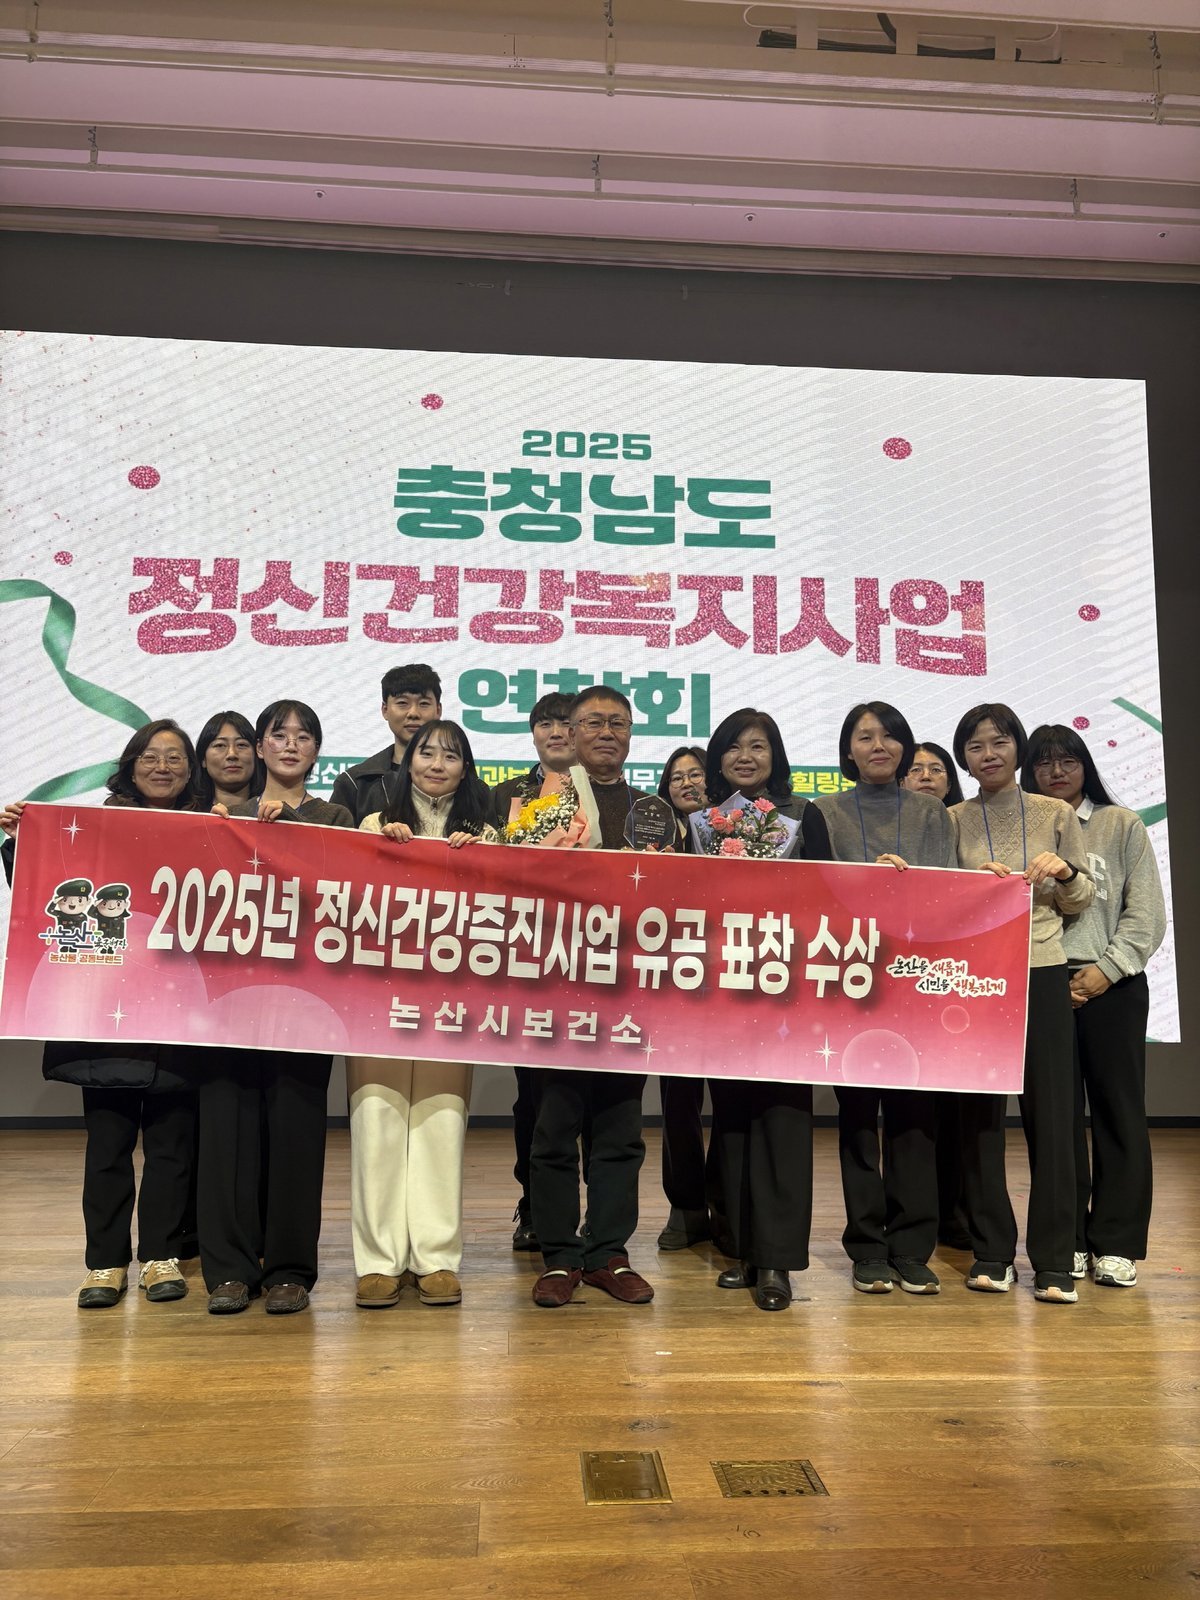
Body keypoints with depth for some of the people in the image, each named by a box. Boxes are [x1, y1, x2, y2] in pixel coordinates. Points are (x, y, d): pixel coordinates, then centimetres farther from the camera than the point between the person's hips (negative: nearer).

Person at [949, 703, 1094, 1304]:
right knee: (980, 1113, 3)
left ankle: (1054, 1262, 9)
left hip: (1043, 975, 0)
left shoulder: (1057, 814, 7)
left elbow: (1081, 901, 10)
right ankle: (991, 1254, 15)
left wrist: (1064, 873, -9)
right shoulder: (952, 821, 6)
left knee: (1050, 1113, 0)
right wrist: (976, 882, -14)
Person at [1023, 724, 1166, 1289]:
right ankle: (1067, 1240, 15)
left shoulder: (1122, 825, 6)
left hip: (1112, 984, -1)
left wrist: (1107, 969, -9)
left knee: (1118, 1110, 3)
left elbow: (1146, 911, 1)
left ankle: (1116, 1243, 12)